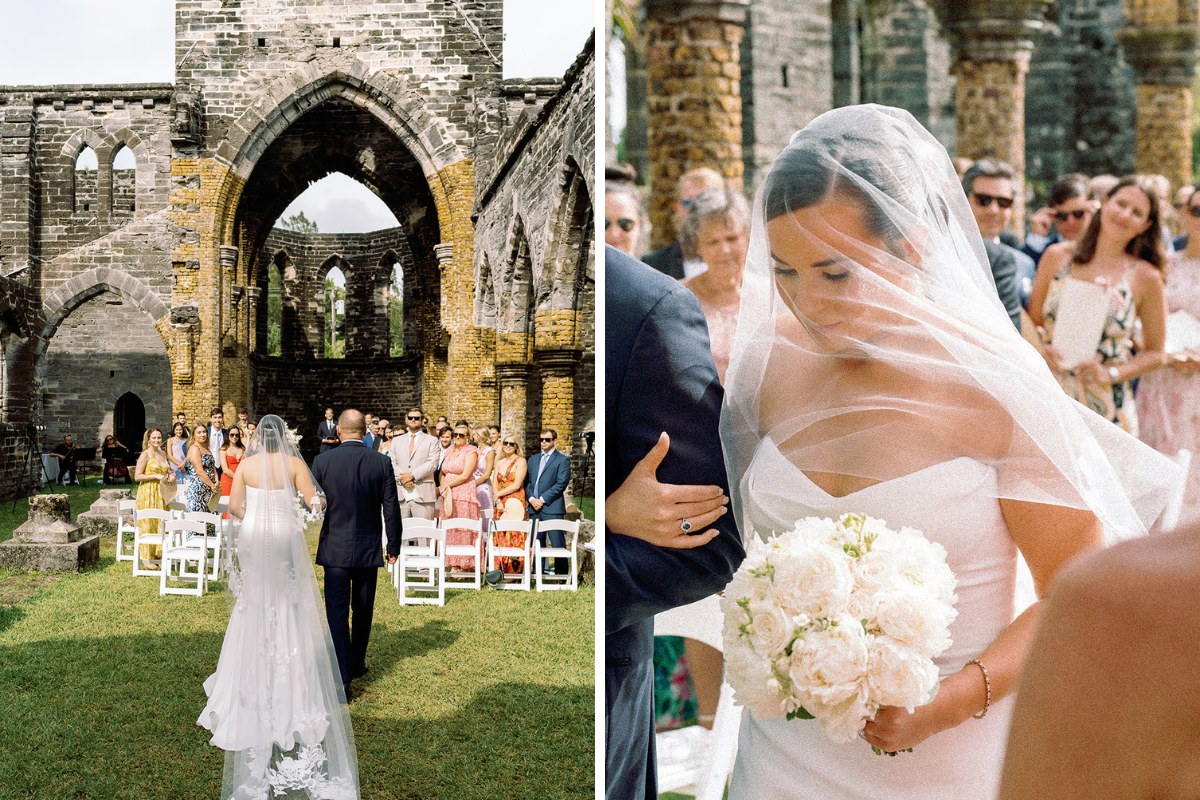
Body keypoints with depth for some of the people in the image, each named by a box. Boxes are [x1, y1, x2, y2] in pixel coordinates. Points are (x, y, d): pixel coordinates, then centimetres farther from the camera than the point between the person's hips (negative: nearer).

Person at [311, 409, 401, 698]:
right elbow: (391, 509, -4)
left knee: (337, 612, -1)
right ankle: (357, 663, 33)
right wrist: (394, 547, 7)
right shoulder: (381, 462, -7)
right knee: (363, 611, 17)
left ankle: (342, 678, -8)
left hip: (334, 549, -1)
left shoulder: (322, 461, -8)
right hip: (369, 550, 1)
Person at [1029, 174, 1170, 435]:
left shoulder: (1145, 277, 0)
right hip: (1050, 399, 1)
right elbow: (1032, 320, 12)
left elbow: (1156, 353, 6)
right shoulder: (1057, 256, 4)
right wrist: (1041, 350, -7)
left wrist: (1110, 374, -8)